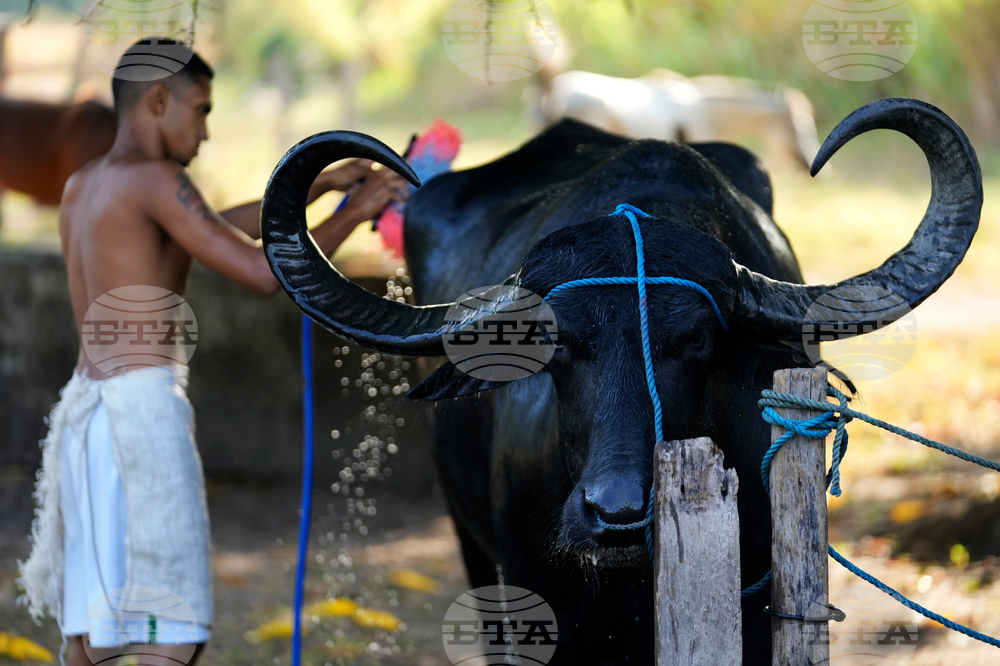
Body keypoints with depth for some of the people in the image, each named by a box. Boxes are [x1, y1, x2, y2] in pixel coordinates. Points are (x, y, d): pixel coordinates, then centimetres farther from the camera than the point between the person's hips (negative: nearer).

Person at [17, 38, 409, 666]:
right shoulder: (155, 179, -9)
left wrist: (320, 184, 28)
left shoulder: (80, 188, 18)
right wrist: (353, 213, 0)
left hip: (84, 408, 9)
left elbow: (216, 231, 27)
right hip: (144, 408, -9)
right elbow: (263, 272, -12)